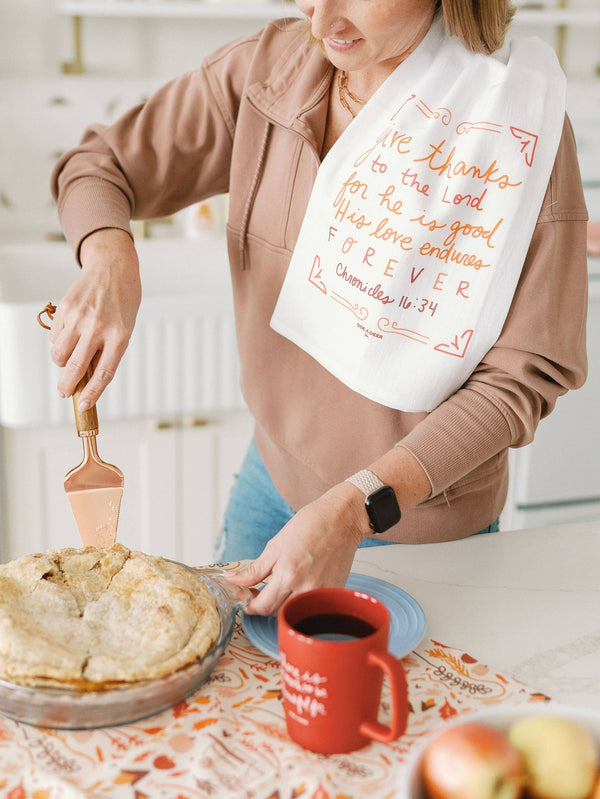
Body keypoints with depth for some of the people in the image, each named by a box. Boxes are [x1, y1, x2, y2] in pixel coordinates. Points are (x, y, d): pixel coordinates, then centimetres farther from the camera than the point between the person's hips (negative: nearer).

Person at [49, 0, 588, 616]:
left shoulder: (525, 132, -23)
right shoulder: (268, 68, -12)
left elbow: (520, 376, -21)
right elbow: (100, 165, -2)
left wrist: (356, 509, -29)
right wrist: (109, 257, -26)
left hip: (423, 526, -3)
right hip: (276, 471, 4)